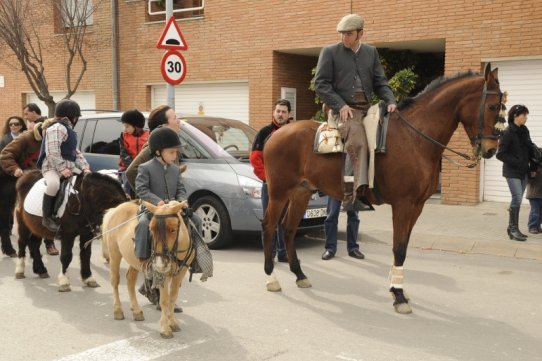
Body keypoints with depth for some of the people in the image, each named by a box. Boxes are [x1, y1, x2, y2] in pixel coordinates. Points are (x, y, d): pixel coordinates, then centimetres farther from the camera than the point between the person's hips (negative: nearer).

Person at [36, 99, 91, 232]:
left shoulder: (69, 130, 20)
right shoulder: (57, 128, -12)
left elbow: (76, 152, 21)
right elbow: (52, 152, -21)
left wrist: (84, 167, 8)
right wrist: (61, 168, -24)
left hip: (70, 167, 10)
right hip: (52, 166, -10)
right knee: (54, 184, -38)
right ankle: (47, 217, -23)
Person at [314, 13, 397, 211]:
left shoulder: (371, 52, 18)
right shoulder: (329, 52, 5)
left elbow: (380, 82, 17)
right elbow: (320, 84, -1)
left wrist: (390, 101, -2)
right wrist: (340, 105, -12)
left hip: (367, 108, 6)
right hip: (343, 109, -6)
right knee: (357, 142, -31)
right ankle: (353, 195, -36)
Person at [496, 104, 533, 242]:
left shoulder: (524, 131, 8)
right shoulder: (508, 132, -12)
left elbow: (530, 149, 16)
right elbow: (500, 154, -13)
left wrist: (532, 166, 6)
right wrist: (516, 162, -19)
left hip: (523, 171, 7)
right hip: (512, 172, -7)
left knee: (517, 199, 9)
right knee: (517, 198, -13)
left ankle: (513, 228, 17)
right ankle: (513, 229, -4)